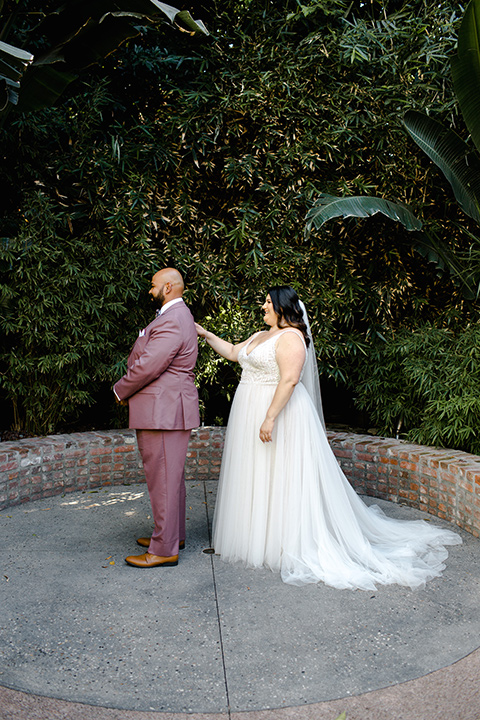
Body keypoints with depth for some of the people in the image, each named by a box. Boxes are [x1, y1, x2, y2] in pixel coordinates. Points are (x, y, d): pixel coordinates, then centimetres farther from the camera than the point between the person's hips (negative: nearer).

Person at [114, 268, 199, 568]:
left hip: (163, 412, -11)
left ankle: (164, 549, 4)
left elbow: (147, 366, -22)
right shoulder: (177, 316, 18)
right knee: (171, 476, 19)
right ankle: (174, 534, 32)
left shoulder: (171, 322, -18)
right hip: (167, 410, 11)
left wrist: (120, 390, -6)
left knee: (163, 479, -5)